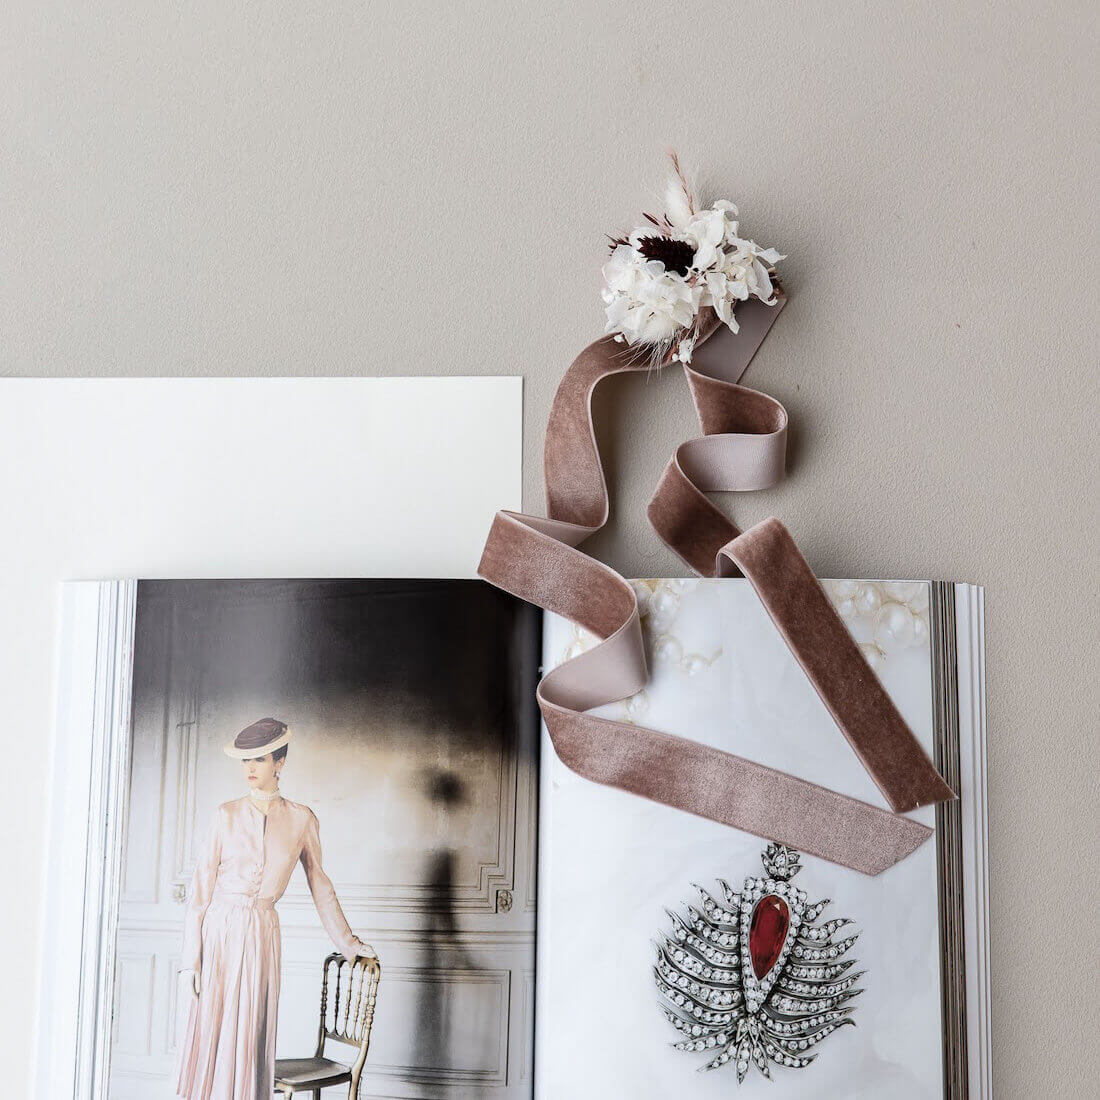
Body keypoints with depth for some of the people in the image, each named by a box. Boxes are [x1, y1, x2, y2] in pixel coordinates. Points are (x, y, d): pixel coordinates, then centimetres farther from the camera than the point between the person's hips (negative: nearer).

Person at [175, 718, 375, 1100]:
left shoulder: (301, 819, 3)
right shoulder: (227, 814, 0)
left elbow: (319, 884, 11)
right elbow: (202, 884, -1)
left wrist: (348, 942, 13)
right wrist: (190, 957, -6)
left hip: (262, 933, 1)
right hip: (219, 929, 0)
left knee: (249, 1036, 2)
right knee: (212, 1035, 1)